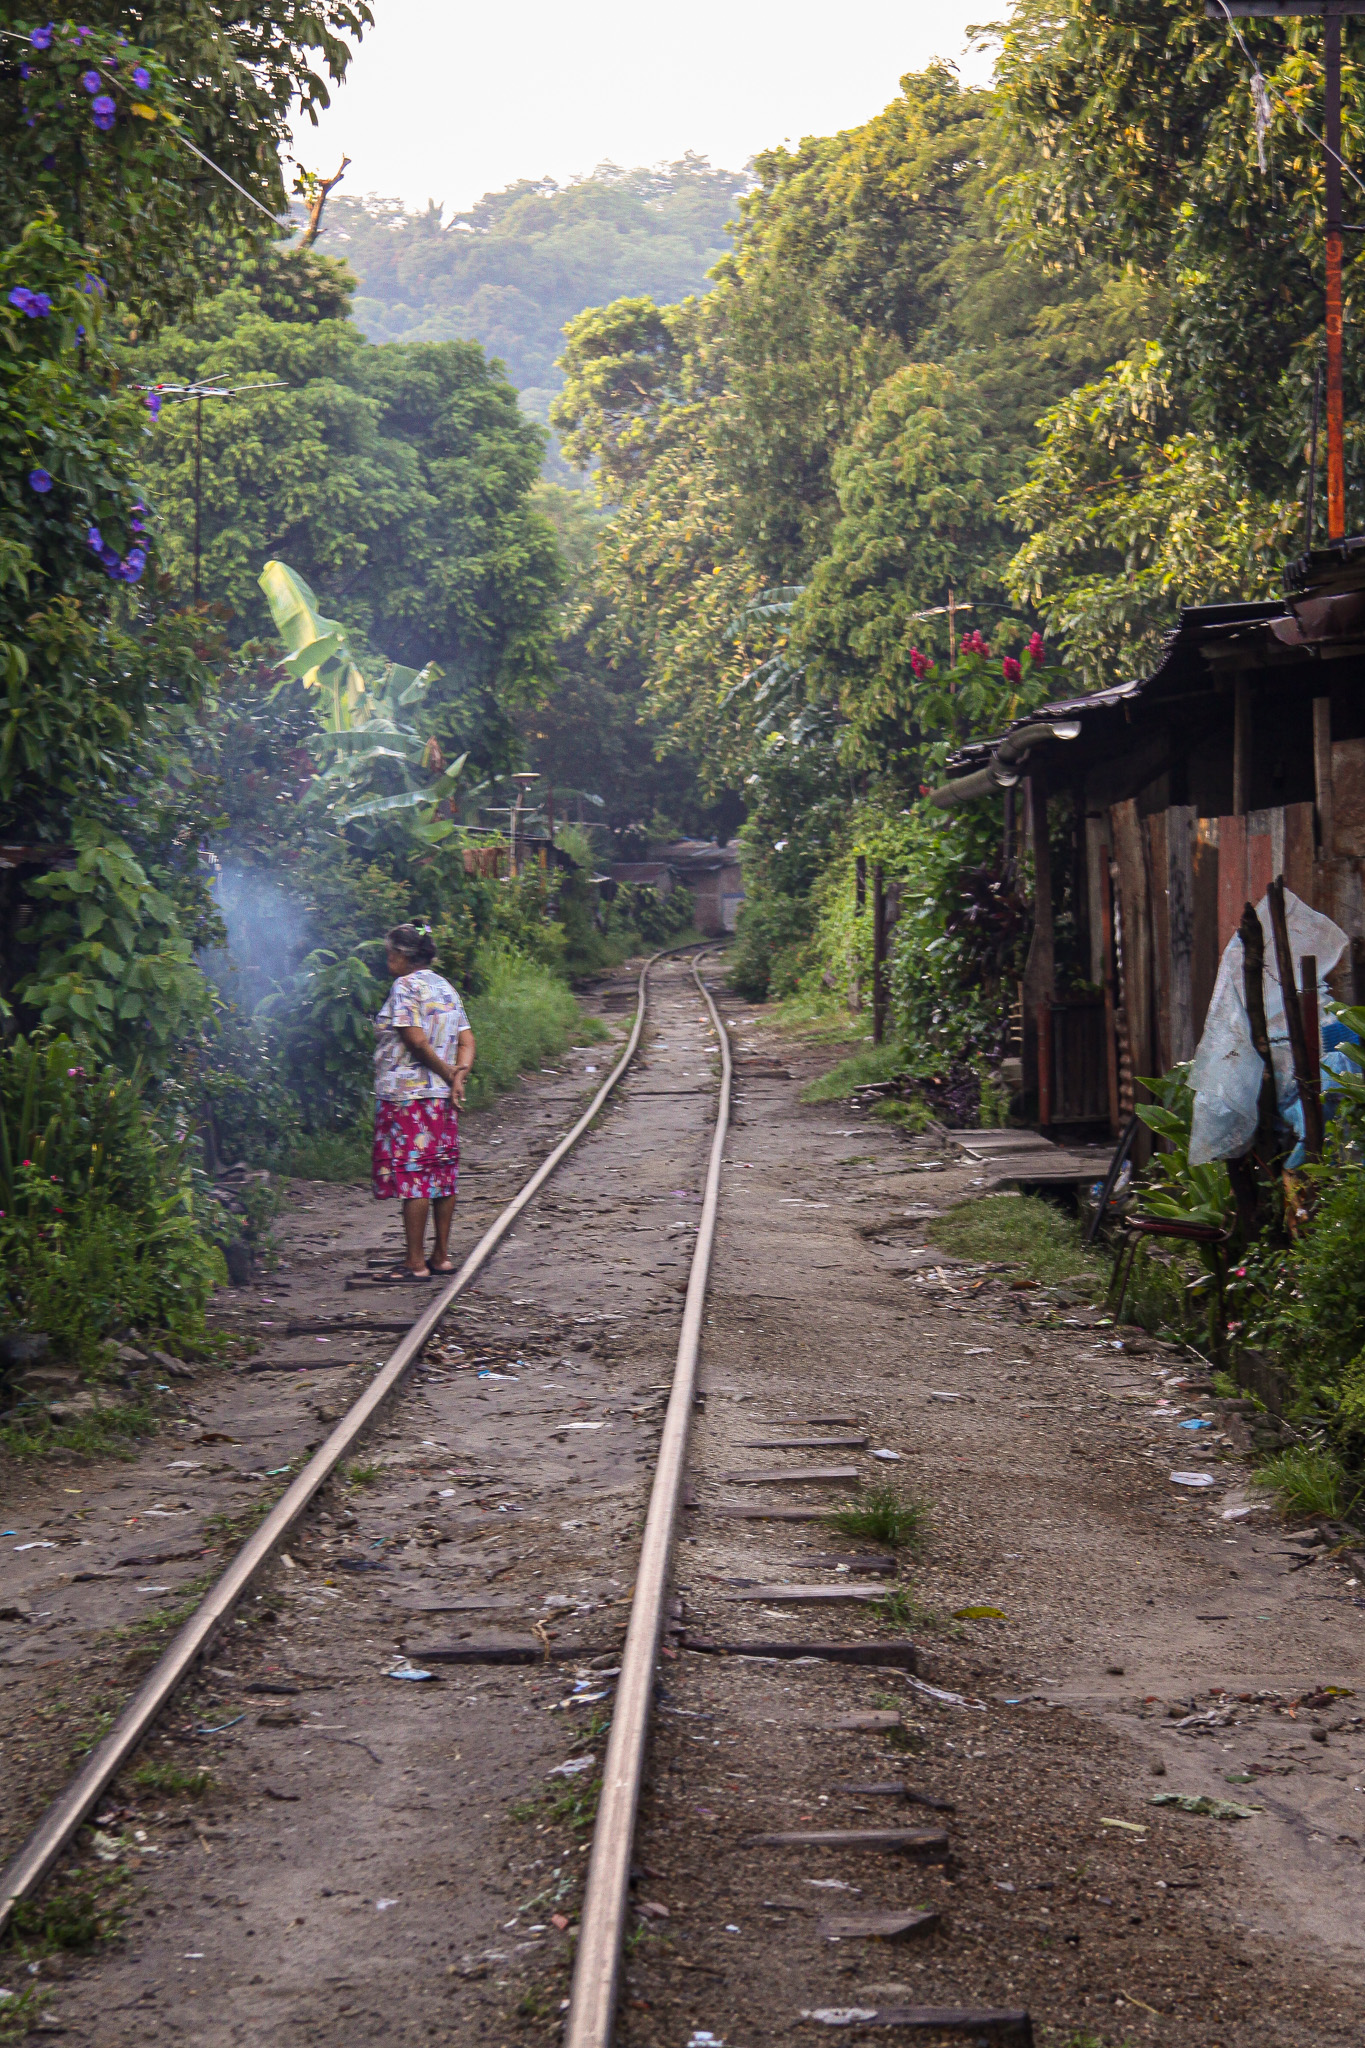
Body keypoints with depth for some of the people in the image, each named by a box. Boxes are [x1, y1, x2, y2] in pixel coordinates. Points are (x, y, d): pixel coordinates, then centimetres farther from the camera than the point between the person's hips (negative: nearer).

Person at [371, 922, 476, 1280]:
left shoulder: (405, 986, -10)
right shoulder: (446, 987, 15)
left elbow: (415, 1039, -18)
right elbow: (466, 1041, 8)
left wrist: (448, 1073, -8)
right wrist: (459, 1074, -5)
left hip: (407, 1096, -8)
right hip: (442, 1098, 8)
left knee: (411, 1177, -6)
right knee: (442, 1175, 11)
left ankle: (415, 1263, -5)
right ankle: (442, 1256, 16)